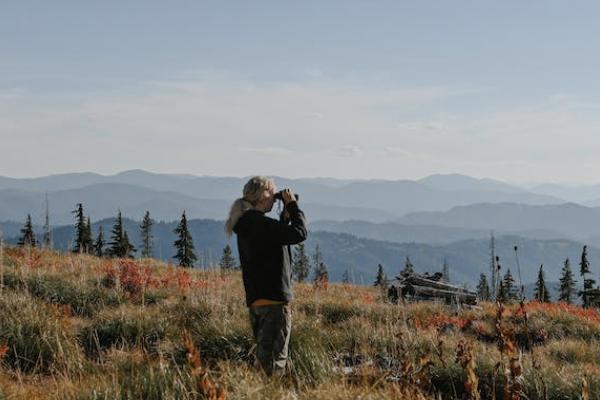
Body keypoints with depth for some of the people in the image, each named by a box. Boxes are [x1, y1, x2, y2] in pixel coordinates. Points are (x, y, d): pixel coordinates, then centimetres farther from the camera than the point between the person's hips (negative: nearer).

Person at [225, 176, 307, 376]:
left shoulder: (246, 224, 12)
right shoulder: (260, 223, -18)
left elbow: (279, 234, 24)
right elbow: (299, 233, -20)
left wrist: (286, 213, 14)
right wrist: (292, 205, -8)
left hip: (255, 299, 10)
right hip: (274, 299, -10)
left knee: (263, 355, 15)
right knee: (275, 359, -6)